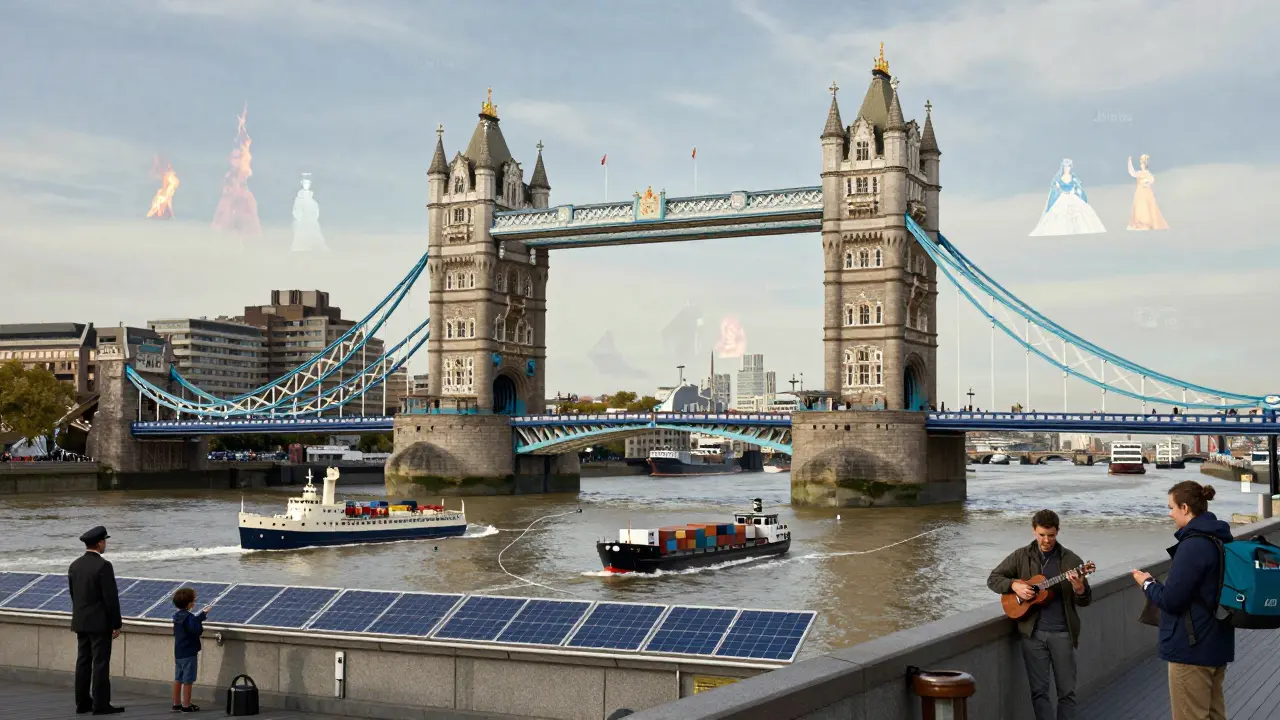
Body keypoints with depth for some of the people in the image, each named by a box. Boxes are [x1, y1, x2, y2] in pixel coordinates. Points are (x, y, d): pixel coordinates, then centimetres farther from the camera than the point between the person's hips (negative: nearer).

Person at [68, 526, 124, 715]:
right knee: (100, 663, -4)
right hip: (100, 623, -7)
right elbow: (111, 597, -16)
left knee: (83, 662, 11)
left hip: (80, 622, 7)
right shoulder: (103, 566, -16)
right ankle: (100, 705, -2)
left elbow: (73, 594, 13)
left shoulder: (74, 566, 7)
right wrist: (116, 624, -10)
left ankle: (82, 703, 15)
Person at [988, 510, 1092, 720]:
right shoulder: (1021, 556, 3)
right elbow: (993, 578, 7)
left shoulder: (1070, 560, 0)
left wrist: (1080, 589, -22)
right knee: (1039, 690, 5)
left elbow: (1086, 600, 1)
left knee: (1067, 690, 3)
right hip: (1033, 632, 1)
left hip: (1062, 633, -1)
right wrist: (1014, 585, -12)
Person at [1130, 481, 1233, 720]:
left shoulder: (1193, 545, -22)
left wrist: (1147, 583, -4)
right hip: (1216, 644, 10)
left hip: (1192, 647, -10)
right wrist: (1158, 583, 12)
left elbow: (1170, 600, -21)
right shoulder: (1220, 538, 8)